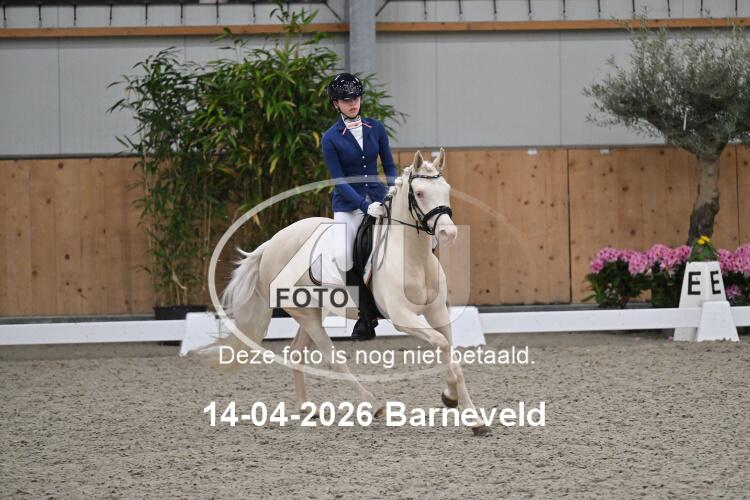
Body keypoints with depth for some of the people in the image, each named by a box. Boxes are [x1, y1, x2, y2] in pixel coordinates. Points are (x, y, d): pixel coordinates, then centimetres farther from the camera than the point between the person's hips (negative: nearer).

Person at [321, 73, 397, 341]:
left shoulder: (376, 128, 5)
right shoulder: (331, 138, -5)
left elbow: (389, 165, 9)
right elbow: (338, 179, -9)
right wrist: (366, 206, -19)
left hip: (378, 197, 3)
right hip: (348, 204, -2)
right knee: (347, 262, -13)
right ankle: (368, 314, 5)